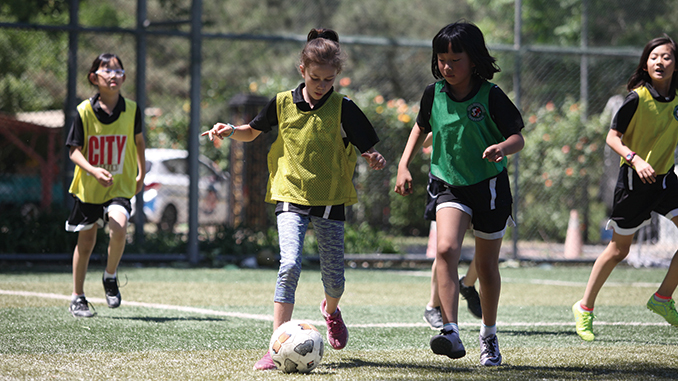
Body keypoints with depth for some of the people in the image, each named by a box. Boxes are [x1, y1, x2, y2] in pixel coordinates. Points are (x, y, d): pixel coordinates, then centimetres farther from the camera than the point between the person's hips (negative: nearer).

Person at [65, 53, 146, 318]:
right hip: (88, 186, 0)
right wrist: (93, 170, -27)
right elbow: (74, 150, -9)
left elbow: (138, 140, 15)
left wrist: (142, 174, 21)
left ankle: (110, 277, 2)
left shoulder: (131, 109, -3)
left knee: (118, 228, -25)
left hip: (121, 185, 0)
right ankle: (78, 297, 26)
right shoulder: (84, 111, -9)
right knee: (86, 241, 10)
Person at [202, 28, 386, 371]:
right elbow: (252, 132, 15)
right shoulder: (283, 103, -1)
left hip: (331, 199, 1)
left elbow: (367, 149, -3)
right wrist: (230, 131, -5)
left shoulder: (343, 109, -6)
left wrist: (374, 159, -26)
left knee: (333, 274, 6)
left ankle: (330, 309, 45)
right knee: (290, 264, -20)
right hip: (290, 195, -1)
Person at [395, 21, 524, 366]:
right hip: (448, 185, 1)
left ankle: (488, 336, 32)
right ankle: (451, 332, -31)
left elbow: (518, 137, -12)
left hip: (489, 186, -1)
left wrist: (503, 147, -34)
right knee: (446, 249, -25)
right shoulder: (434, 93, -4)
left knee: (487, 266, 11)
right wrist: (403, 165, 8)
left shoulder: (491, 96, -14)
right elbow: (421, 127, 16)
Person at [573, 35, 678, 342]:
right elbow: (612, 137, -15)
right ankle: (585, 308, 22)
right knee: (619, 249, 4)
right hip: (634, 179, -5)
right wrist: (635, 159, -29)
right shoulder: (637, 98, -16)